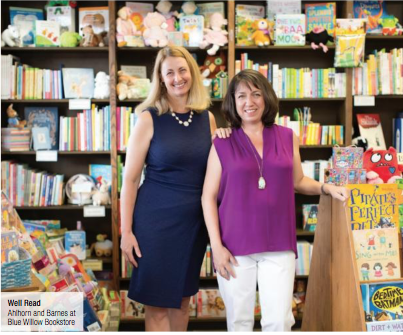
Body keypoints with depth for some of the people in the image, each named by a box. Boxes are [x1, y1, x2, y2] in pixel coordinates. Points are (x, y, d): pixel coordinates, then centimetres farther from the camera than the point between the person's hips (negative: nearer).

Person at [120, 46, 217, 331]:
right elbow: (130, 179, -7)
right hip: (157, 219, -4)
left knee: (183, 297, 18)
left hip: (195, 220, 4)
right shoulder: (149, 118, -8)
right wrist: (126, 231, -9)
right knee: (158, 303, 5)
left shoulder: (207, 118, 5)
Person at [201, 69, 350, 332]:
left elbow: (298, 181, 18)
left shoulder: (287, 137, 5)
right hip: (236, 245, -1)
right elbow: (209, 197, 0)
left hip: (278, 244, 1)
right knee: (239, 320, 10)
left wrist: (326, 188, -1)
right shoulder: (222, 144, -1)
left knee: (279, 320, -1)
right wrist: (216, 246, -6)